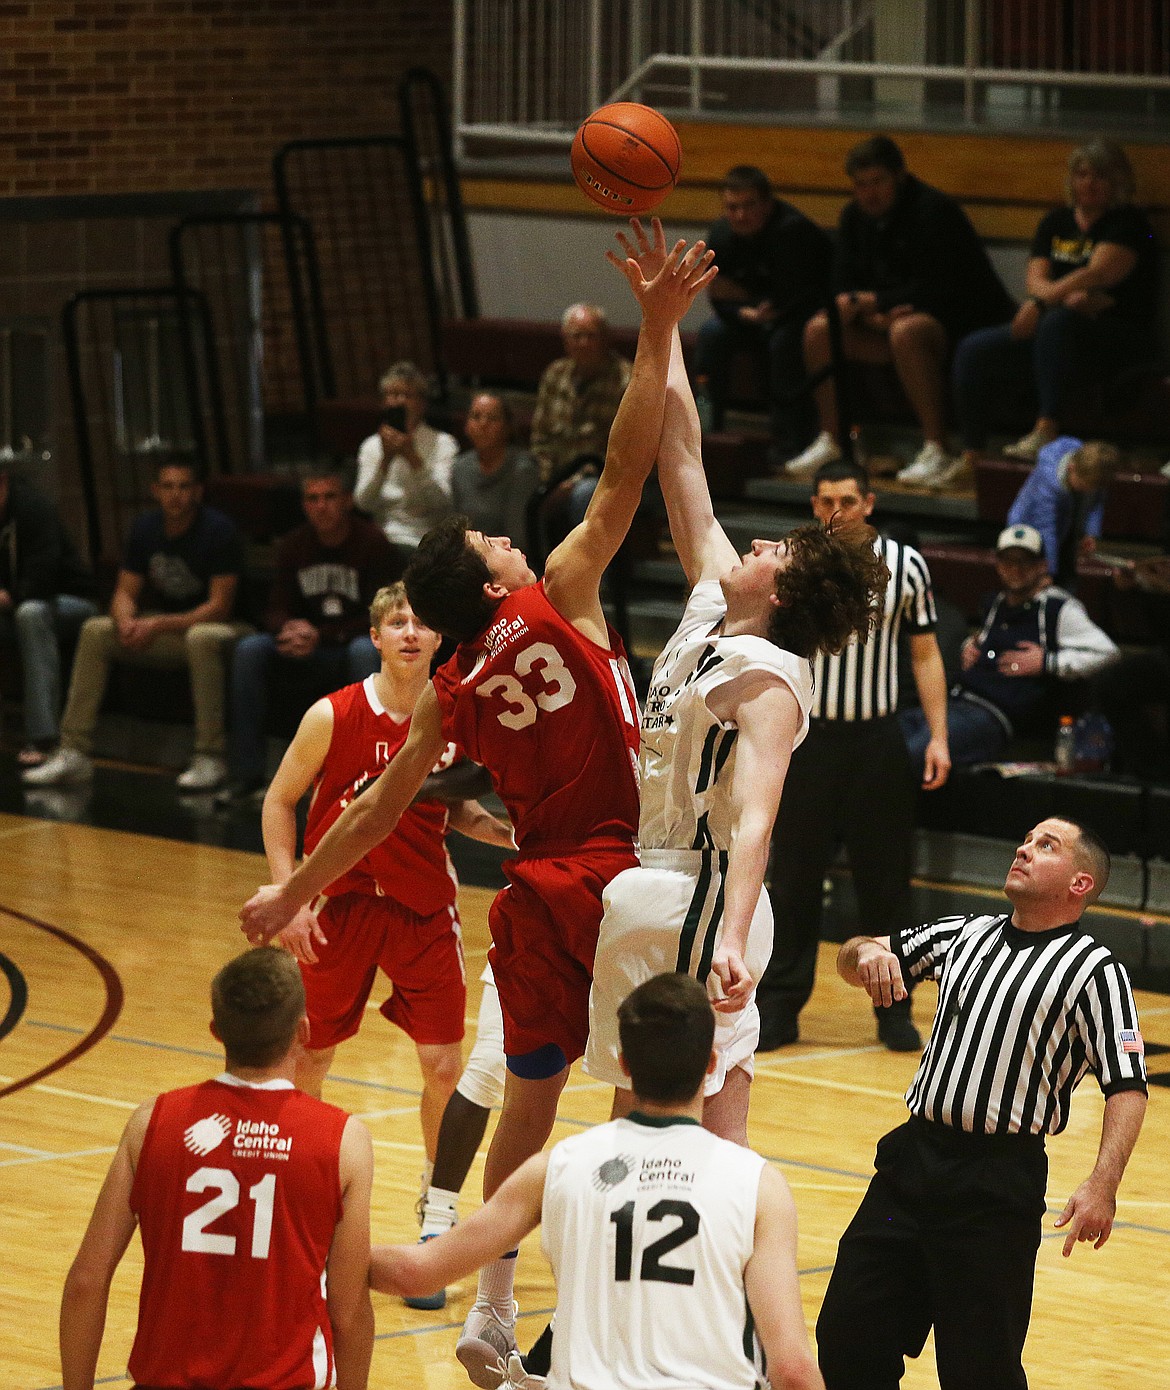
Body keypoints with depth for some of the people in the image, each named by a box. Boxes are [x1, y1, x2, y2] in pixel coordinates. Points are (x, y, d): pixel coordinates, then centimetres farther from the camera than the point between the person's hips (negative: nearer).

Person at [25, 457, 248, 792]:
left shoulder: (219, 530, -17)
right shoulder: (146, 528, 2)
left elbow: (220, 607, -21)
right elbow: (125, 592, 4)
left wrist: (157, 625, -28)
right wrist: (126, 623, -21)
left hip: (218, 629, -6)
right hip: (168, 629, 6)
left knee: (201, 638, -41)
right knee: (94, 631, -12)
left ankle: (210, 760, -36)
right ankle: (73, 754, -14)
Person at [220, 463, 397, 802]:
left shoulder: (372, 543, -10)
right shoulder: (293, 546, 4)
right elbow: (276, 612, 4)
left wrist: (320, 635, -23)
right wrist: (291, 628, -22)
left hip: (356, 646, -4)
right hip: (310, 659, 4)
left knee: (366, 650, -38)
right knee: (249, 650, -20)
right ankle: (247, 773, -19)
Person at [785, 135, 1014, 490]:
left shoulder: (933, 211, -17)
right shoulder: (855, 216, 8)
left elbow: (933, 291, -22)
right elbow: (842, 287, 4)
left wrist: (866, 302, -17)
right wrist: (873, 314, -18)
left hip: (960, 322, -8)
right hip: (886, 320, 8)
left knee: (906, 331, -39)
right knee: (819, 329, -9)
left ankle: (937, 453, -40)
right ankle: (830, 442, -5)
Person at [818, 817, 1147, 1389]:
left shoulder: (1094, 970, -4)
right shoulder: (968, 935, 15)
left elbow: (1127, 1087, -12)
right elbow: (851, 961, 21)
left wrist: (1102, 1185, -26)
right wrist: (866, 953, -4)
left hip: (997, 1185, -6)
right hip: (913, 1157, 6)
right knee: (845, 1340, 5)